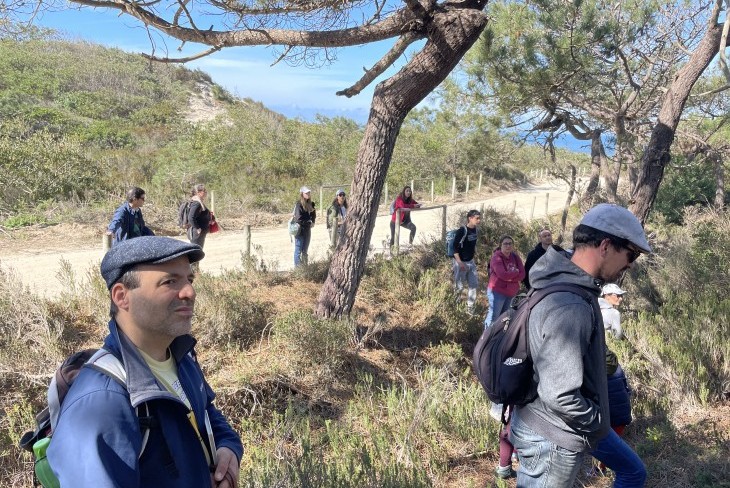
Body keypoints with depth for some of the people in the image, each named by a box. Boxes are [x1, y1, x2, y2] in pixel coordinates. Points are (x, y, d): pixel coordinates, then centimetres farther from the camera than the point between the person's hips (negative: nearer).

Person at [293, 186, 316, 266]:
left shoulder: (310, 204, 9)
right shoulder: (299, 204, -13)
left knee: (305, 251, 14)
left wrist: (312, 221, -7)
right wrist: (309, 221, -6)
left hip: (307, 230, 7)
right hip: (300, 230, -7)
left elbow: (314, 215, 12)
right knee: (298, 250, -1)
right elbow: (299, 219, -18)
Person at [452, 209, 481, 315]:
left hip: (471, 262, 8)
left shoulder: (474, 229, 1)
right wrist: (460, 263, -24)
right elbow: (455, 248, -21)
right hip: (461, 263, -8)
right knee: (459, 287, 2)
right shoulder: (462, 231, -21)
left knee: (474, 284, 11)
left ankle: (470, 309, 23)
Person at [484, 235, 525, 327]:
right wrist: (515, 272, -12)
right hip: (497, 292, -7)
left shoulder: (515, 257, 4)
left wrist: (509, 277, -19)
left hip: (511, 293, 7)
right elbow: (503, 274, -28)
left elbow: (522, 274, -5)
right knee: (493, 317, -3)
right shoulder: (496, 257, -15)